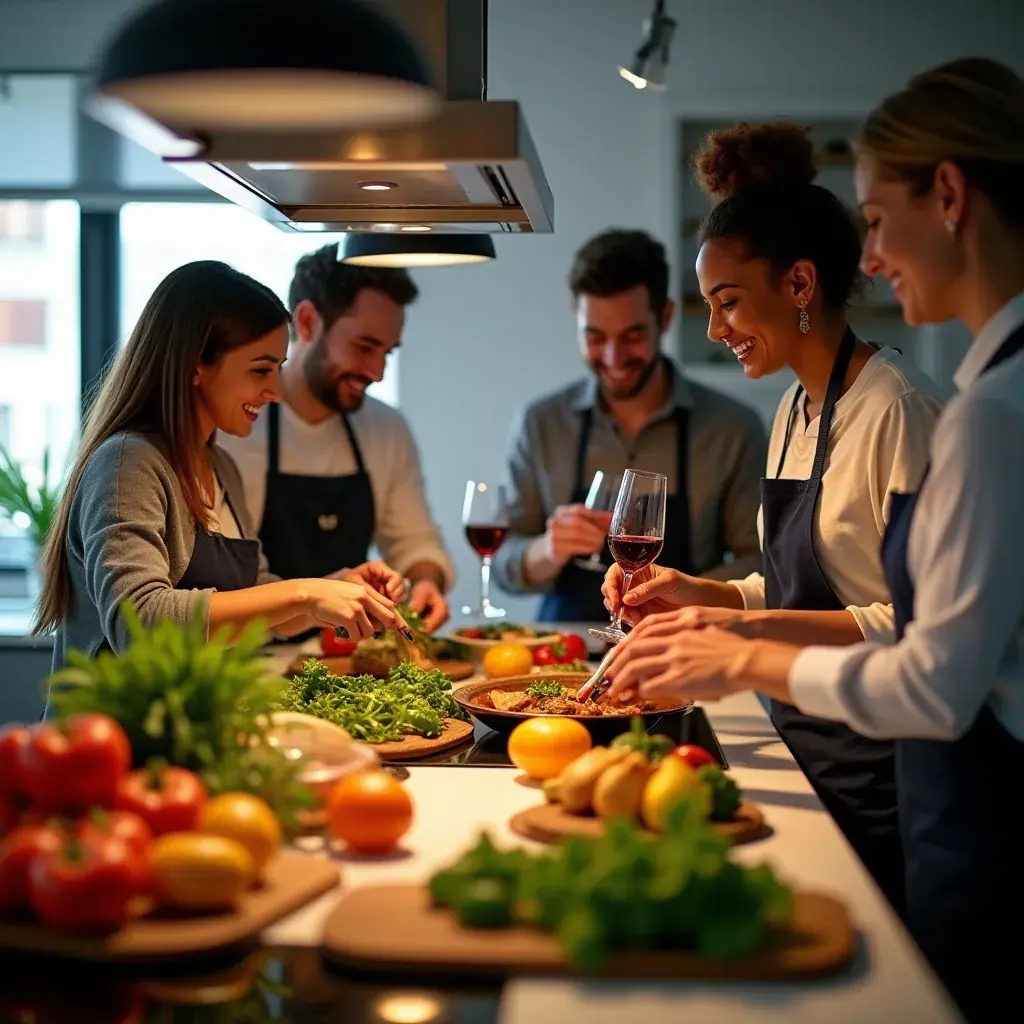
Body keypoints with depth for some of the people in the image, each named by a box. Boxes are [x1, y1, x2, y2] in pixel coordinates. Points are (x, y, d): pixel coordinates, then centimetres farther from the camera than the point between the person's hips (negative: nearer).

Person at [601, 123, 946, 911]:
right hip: (808, 748, 8)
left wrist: (757, 627, -25)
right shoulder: (795, 411, 11)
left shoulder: (897, 409, -16)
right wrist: (703, 595, 3)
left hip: (876, 772, -8)